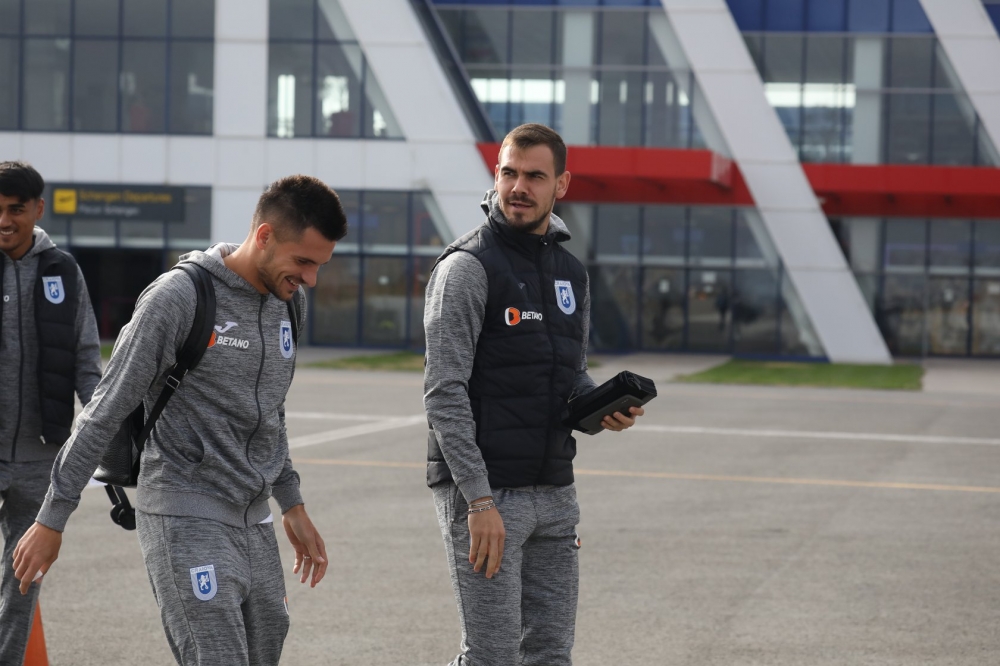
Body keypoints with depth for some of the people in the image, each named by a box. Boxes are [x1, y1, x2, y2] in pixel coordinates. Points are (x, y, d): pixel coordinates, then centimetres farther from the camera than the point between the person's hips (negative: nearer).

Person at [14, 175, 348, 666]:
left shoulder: (286, 303, 9)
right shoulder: (179, 297, -13)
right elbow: (105, 411, -10)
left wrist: (292, 505, 25)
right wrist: (51, 519, -9)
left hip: (253, 521, 8)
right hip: (187, 519, -8)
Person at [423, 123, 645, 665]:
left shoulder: (571, 273, 13)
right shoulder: (468, 267, -10)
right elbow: (444, 393, -16)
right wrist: (479, 501, -21)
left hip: (553, 493, 7)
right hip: (483, 495, -7)